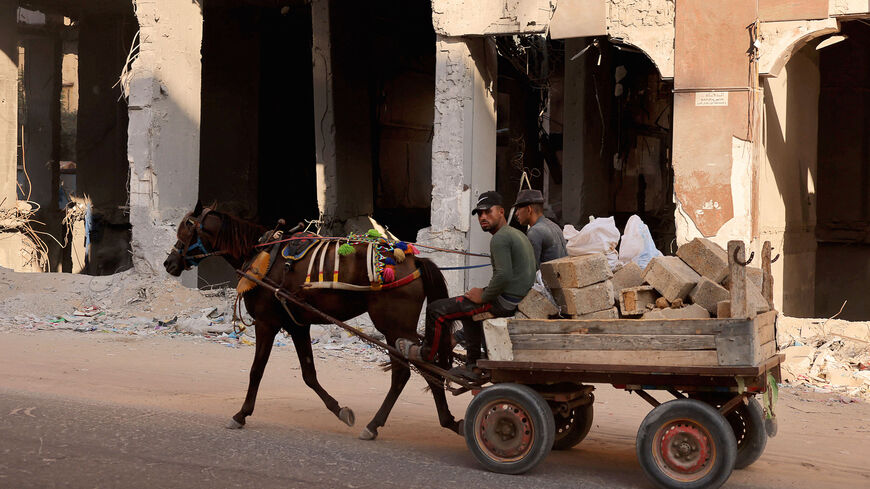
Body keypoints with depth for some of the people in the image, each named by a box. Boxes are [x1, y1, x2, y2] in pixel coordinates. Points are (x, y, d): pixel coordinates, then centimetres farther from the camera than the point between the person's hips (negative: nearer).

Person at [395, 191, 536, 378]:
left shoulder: (500, 238, -17)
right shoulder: (517, 234, 15)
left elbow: (503, 276, -28)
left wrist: (483, 297, -13)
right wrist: (486, 293, 18)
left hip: (504, 304, -10)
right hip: (520, 299, 10)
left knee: (436, 310, -4)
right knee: (468, 306, 36)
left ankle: (426, 353, 18)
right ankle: (474, 366, 31)